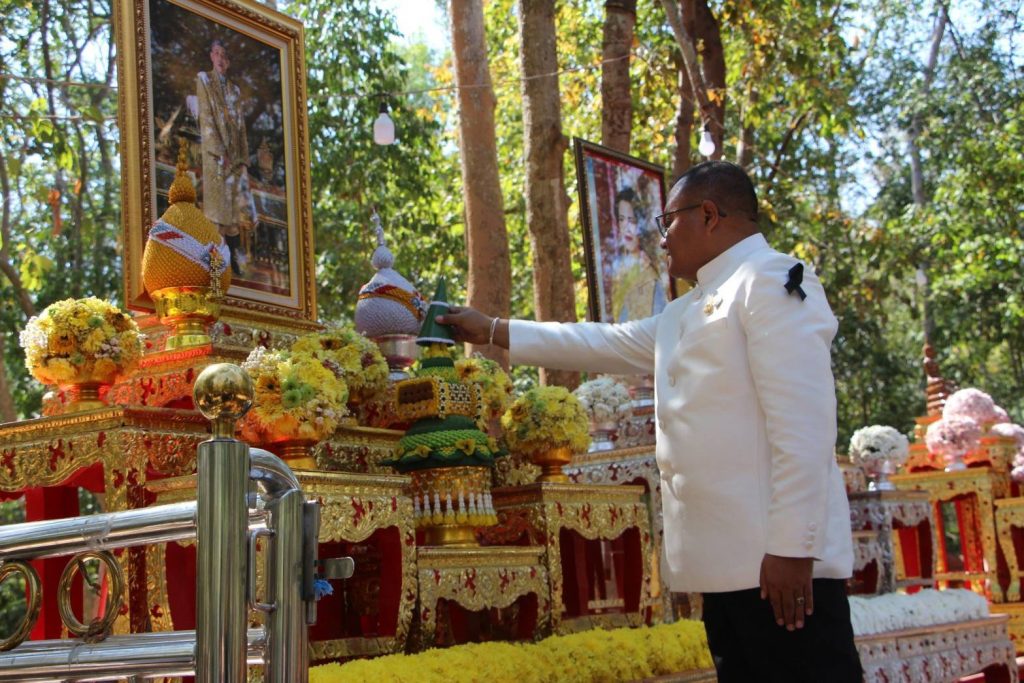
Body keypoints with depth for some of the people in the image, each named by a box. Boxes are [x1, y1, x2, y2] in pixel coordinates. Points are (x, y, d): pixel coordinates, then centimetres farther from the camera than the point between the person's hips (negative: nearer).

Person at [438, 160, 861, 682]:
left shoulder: (772, 281, -7)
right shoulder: (687, 314, 22)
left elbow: (801, 425, -16)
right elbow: (600, 343, 30)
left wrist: (791, 548, -20)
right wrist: (491, 331, 32)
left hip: (780, 560, -9)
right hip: (727, 563, 9)